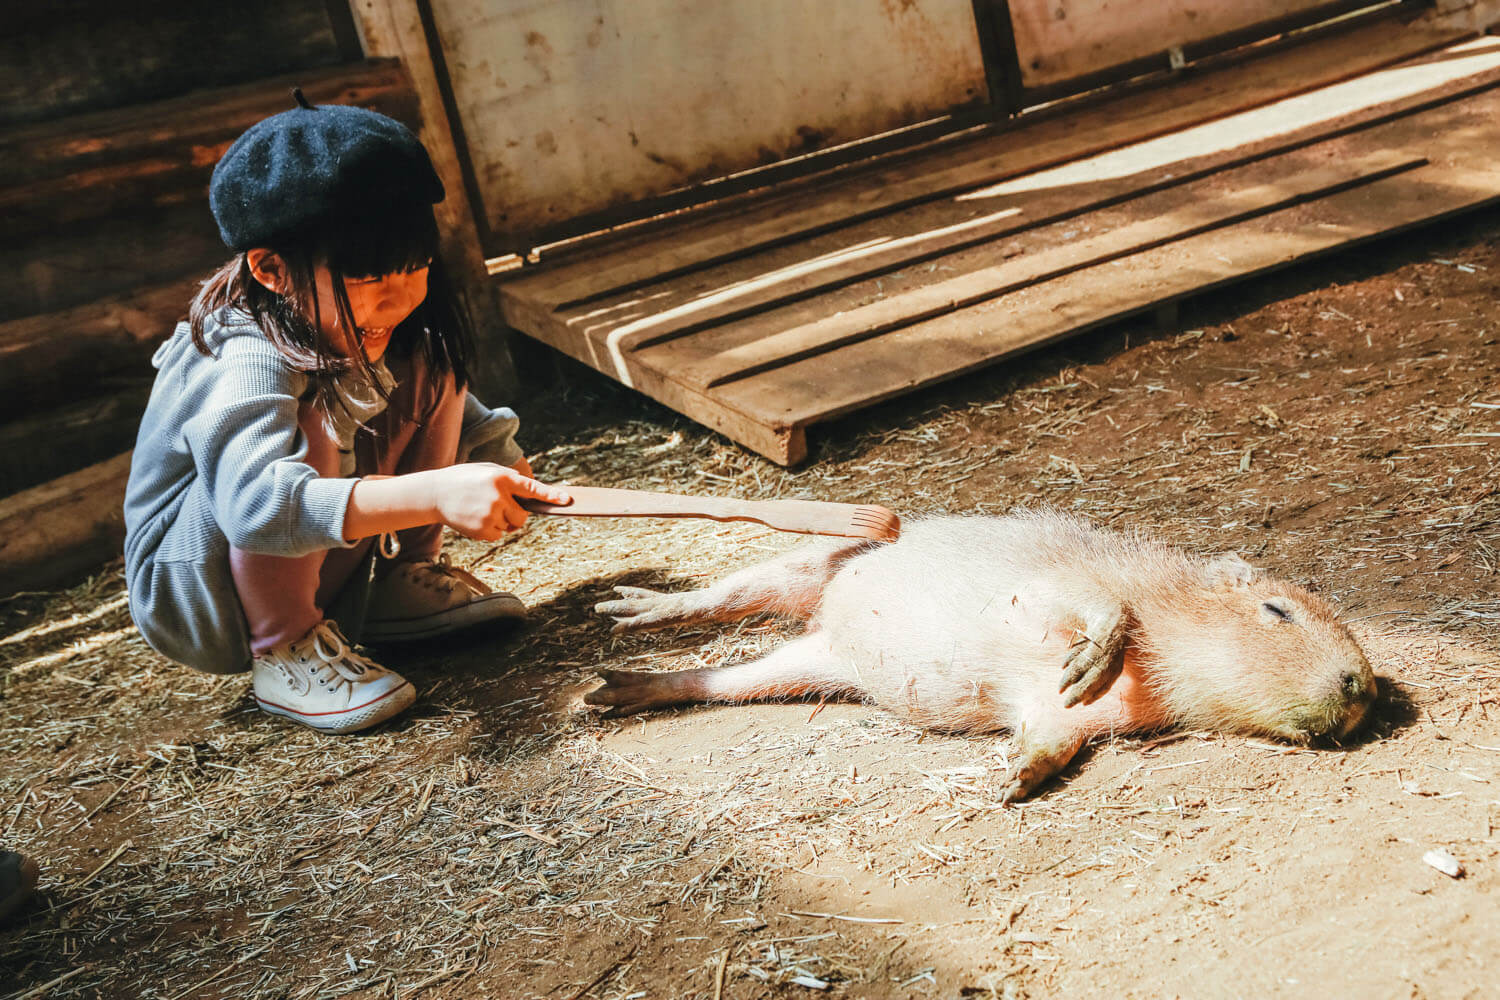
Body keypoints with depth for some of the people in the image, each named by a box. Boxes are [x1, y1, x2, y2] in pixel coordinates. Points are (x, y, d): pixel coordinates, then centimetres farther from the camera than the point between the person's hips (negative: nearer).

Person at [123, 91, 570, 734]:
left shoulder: (371, 333, -7)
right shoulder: (248, 367, -32)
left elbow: (456, 408, 14)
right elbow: (258, 500, -52)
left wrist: (508, 470, -3)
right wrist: (436, 495, -60)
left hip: (325, 569, 8)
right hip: (192, 598, -7)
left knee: (431, 370, -4)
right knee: (304, 429, -35)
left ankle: (402, 584, 6)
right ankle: (284, 651, -17)